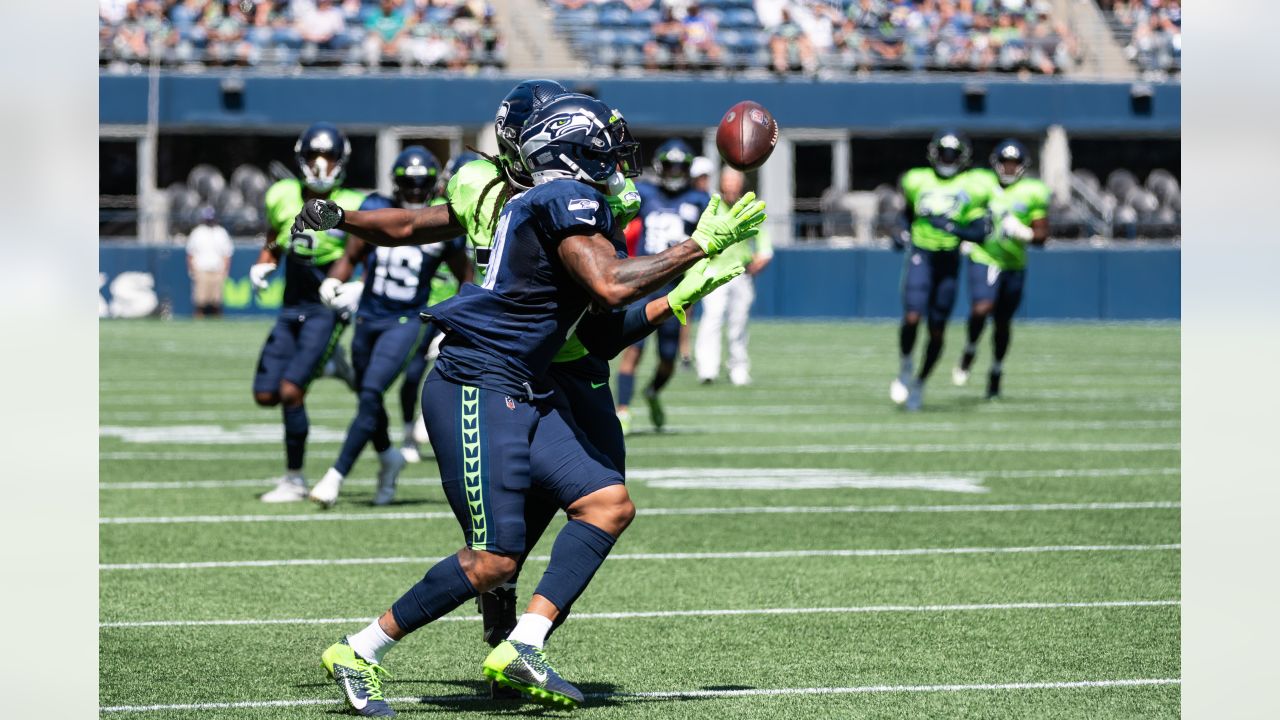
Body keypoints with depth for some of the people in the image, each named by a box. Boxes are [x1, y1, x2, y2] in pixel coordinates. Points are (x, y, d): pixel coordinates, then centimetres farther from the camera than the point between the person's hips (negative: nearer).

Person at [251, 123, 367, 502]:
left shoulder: (351, 207, -9)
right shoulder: (283, 197, 4)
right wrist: (262, 266, 3)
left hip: (326, 310, -6)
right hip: (292, 308, 6)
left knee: (291, 391, -15)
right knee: (265, 395, 2)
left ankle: (295, 480, -3)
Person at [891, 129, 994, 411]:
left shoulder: (971, 189, 0)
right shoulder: (917, 181, 7)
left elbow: (979, 233, -5)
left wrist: (950, 226, -19)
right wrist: (904, 232, 6)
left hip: (949, 261, 0)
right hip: (919, 257, 0)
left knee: (937, 330, 4)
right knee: (912, 318, -19)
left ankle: (920, 382, 22)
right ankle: (904, 365, 7)